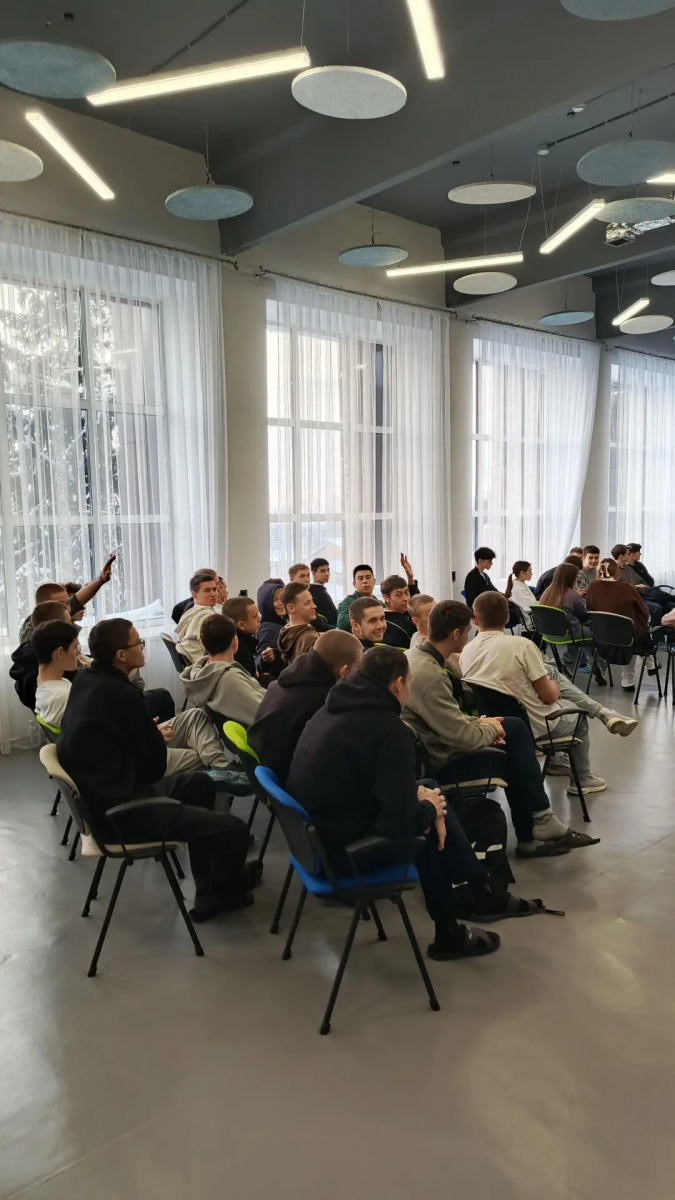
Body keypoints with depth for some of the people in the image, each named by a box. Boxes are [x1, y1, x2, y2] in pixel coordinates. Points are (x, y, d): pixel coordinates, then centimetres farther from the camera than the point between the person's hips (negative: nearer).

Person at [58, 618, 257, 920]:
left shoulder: (85, 679, 3)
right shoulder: (121, 694, -24)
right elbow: (155, 765, -11)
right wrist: (159, 746, 8)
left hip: (102, 794, 11)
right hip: (122, 811, -11)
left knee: (199, 784, 25)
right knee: (234, 830, -11)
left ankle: (212, 888, 31)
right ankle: (224, 891, 23)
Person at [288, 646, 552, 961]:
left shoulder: (335, 709, 5)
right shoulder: (387, 730, -23)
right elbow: (402, 820, -23)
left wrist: (417, 793, 2)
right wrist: (430, 808, -1)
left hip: (320, 829, 9)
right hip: (343, 848, -9)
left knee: (430, 789, 15)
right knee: (436, 815, 10)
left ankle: (485, 895, 26)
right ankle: (448, 933, 28)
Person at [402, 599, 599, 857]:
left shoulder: (415, 656, 2)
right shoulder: (429, 675, -29)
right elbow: (464, 739, -25)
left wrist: (477, 723, 3)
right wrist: (489, 729, -4)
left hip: (434, 743, 10)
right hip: (440, 761, -10)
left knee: (515, 727, 10)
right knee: (517, 759, 1)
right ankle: (539, 824, 25)